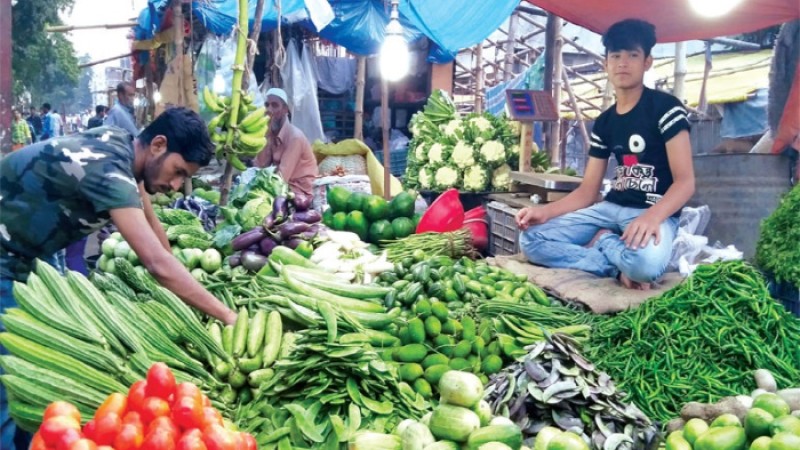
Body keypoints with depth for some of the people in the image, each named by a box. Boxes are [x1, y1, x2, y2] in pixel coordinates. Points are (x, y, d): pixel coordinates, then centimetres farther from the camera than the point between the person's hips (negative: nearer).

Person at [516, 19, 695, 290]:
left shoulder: (665, 107, -6)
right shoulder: (604, 123, 13)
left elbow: (685, 182, -14)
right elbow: (587, 191, 11)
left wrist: (652, 217, -34)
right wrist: (545, 212, -8)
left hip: (656, 213, -6)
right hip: (611, 209, 6)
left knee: (646, 261, -42)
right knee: (531, 239, -12)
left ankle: (602, 241, -10)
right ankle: (621, 268, -11)